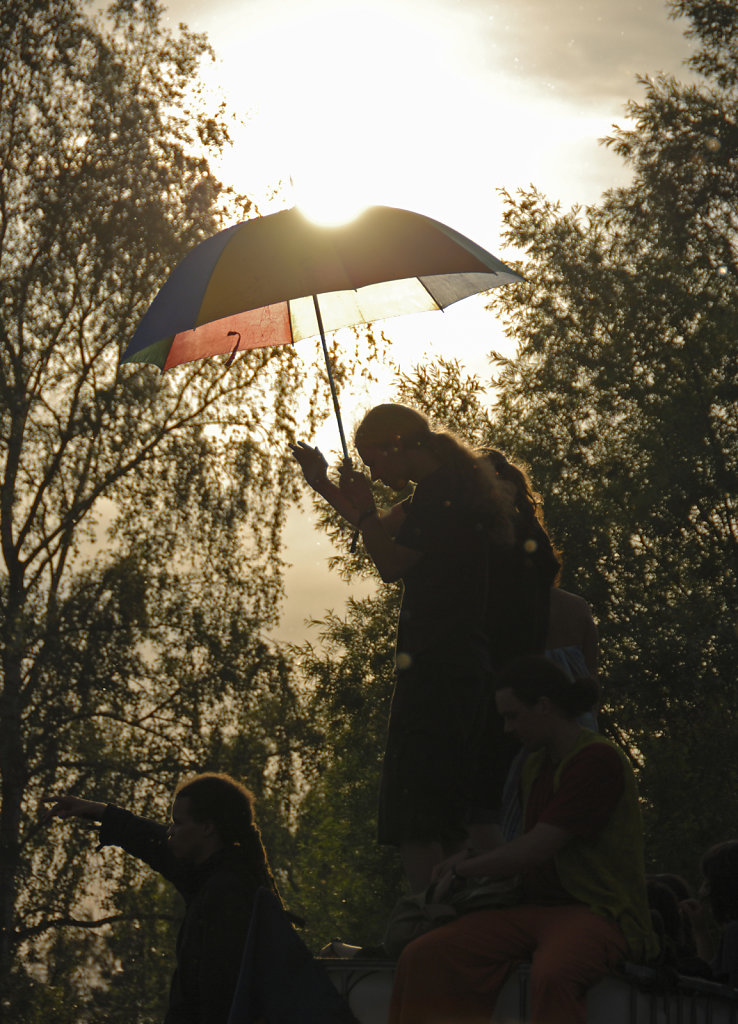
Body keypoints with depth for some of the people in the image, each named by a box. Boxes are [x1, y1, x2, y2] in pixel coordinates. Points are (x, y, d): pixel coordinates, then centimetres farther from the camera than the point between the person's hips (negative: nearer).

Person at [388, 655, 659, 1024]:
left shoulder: (598, 759, -13)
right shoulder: (536, 765, 15)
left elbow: (535, 851, -16)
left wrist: (462, 870, -2)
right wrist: (471, 856, 14)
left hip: (597, 913, -8)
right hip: (537, 908, 8)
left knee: (552, 976, -42)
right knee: (422, 958, -13)